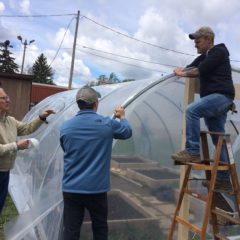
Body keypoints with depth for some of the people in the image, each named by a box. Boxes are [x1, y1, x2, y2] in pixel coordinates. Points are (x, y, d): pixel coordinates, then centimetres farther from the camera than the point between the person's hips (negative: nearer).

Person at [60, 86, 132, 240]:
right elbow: (127, 132, 11)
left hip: (71, 188, 2)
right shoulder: (107, 124, -9)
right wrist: (122, 116, 31)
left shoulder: (66, 127, -2)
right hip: (97, 188, -1)